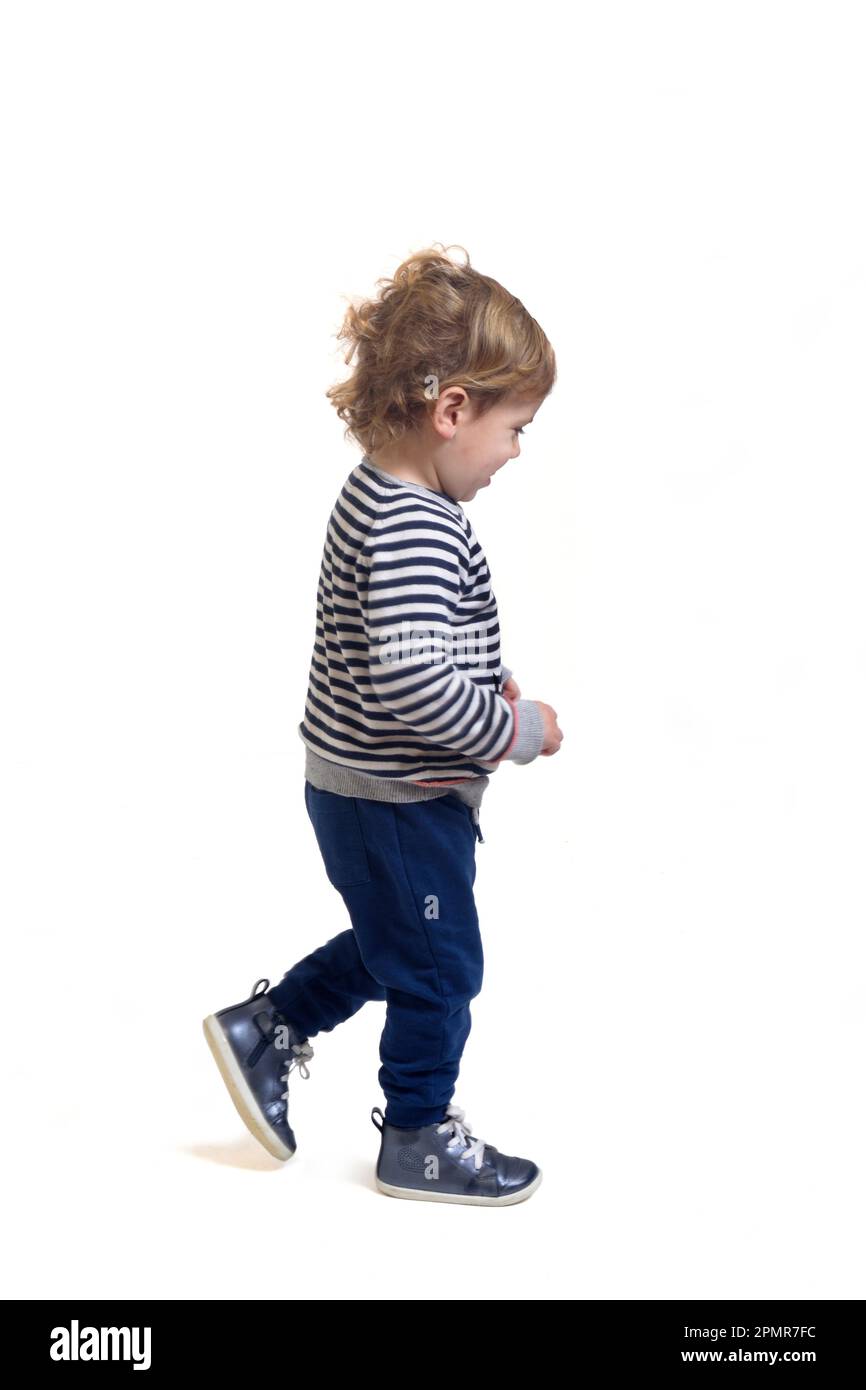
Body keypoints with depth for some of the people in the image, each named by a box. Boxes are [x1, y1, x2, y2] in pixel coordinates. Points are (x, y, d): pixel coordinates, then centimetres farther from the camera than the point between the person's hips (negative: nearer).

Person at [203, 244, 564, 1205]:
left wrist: (486, 688, 5)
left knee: (393, 942, 27)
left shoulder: (379, 494, 5)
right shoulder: (414, 526, -28)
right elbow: (411, 680, -37)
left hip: (366, 790, 10)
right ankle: (418, 1140, 27)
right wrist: (515, 731, -22)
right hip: (398, 803, -10)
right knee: (439, 967, 9)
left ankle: (264, 1031, 38)